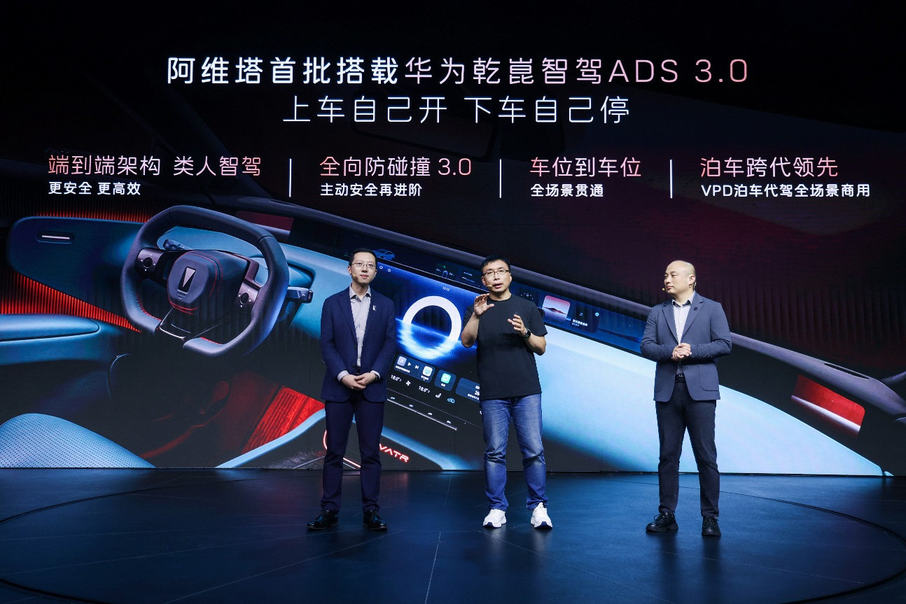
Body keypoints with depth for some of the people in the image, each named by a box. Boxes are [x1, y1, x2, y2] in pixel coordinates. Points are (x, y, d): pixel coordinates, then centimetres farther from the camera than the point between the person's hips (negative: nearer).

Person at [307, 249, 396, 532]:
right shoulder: (332, 303, 6)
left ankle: (371, 511, 11)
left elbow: (390, 344, 2)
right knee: (334, 451, 4)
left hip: (372, 387, 0)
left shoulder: (385, 305, 8)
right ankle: (329, 510, 12)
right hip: (338, 386, 0)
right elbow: (326, 344, 0)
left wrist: (374, 373, -12)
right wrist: (343, 375, -13)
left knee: (371, 452, 3)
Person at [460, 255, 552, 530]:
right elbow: (466, 341, -5)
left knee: (534, 450, -3)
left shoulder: (526, 307, 11)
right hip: (492, 394, 0)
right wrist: (476, 316, -21)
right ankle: (497, 509, 12)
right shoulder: (478, 309, 10)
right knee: (495, 452, 3)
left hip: (526, 391, 0)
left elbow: (541, 347, 9)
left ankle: (538, 507, 8)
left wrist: (525, 333, -11)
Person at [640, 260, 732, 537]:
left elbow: (724, 344, -2)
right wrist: (670, 352, -13)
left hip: (700, 390, -3)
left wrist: (692, 350, -13)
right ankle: (666, 515, 13)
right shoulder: (657, 312, 14)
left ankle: (710, 518, 9)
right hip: (667, 392, 3)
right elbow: (646, 346, 5)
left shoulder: (712, 309, 6)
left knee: (706, 456, -1)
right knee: (668, 456, 6)